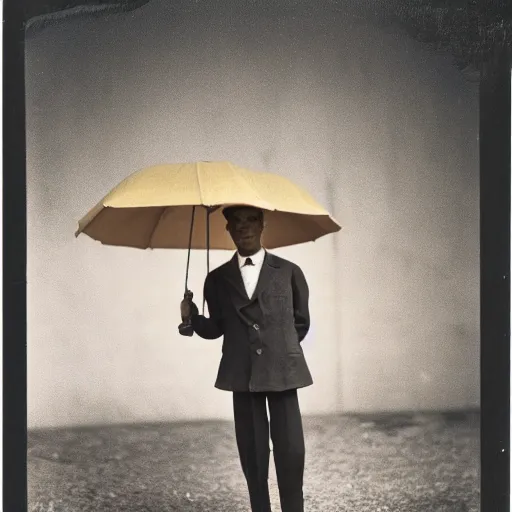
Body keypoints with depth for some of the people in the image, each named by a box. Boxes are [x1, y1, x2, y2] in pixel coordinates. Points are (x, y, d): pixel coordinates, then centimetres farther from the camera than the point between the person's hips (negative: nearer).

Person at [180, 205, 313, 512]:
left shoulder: (288, 272, 6)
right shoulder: (218, 279, 8)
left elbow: (301, 322, 13)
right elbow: (216, 328, 10)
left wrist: (280, 349, 6)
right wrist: (193, 318, -8)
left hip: (282, 372, -1)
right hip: (242, 375, 1)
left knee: (291, 452, -4)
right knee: (252, 454, 5)